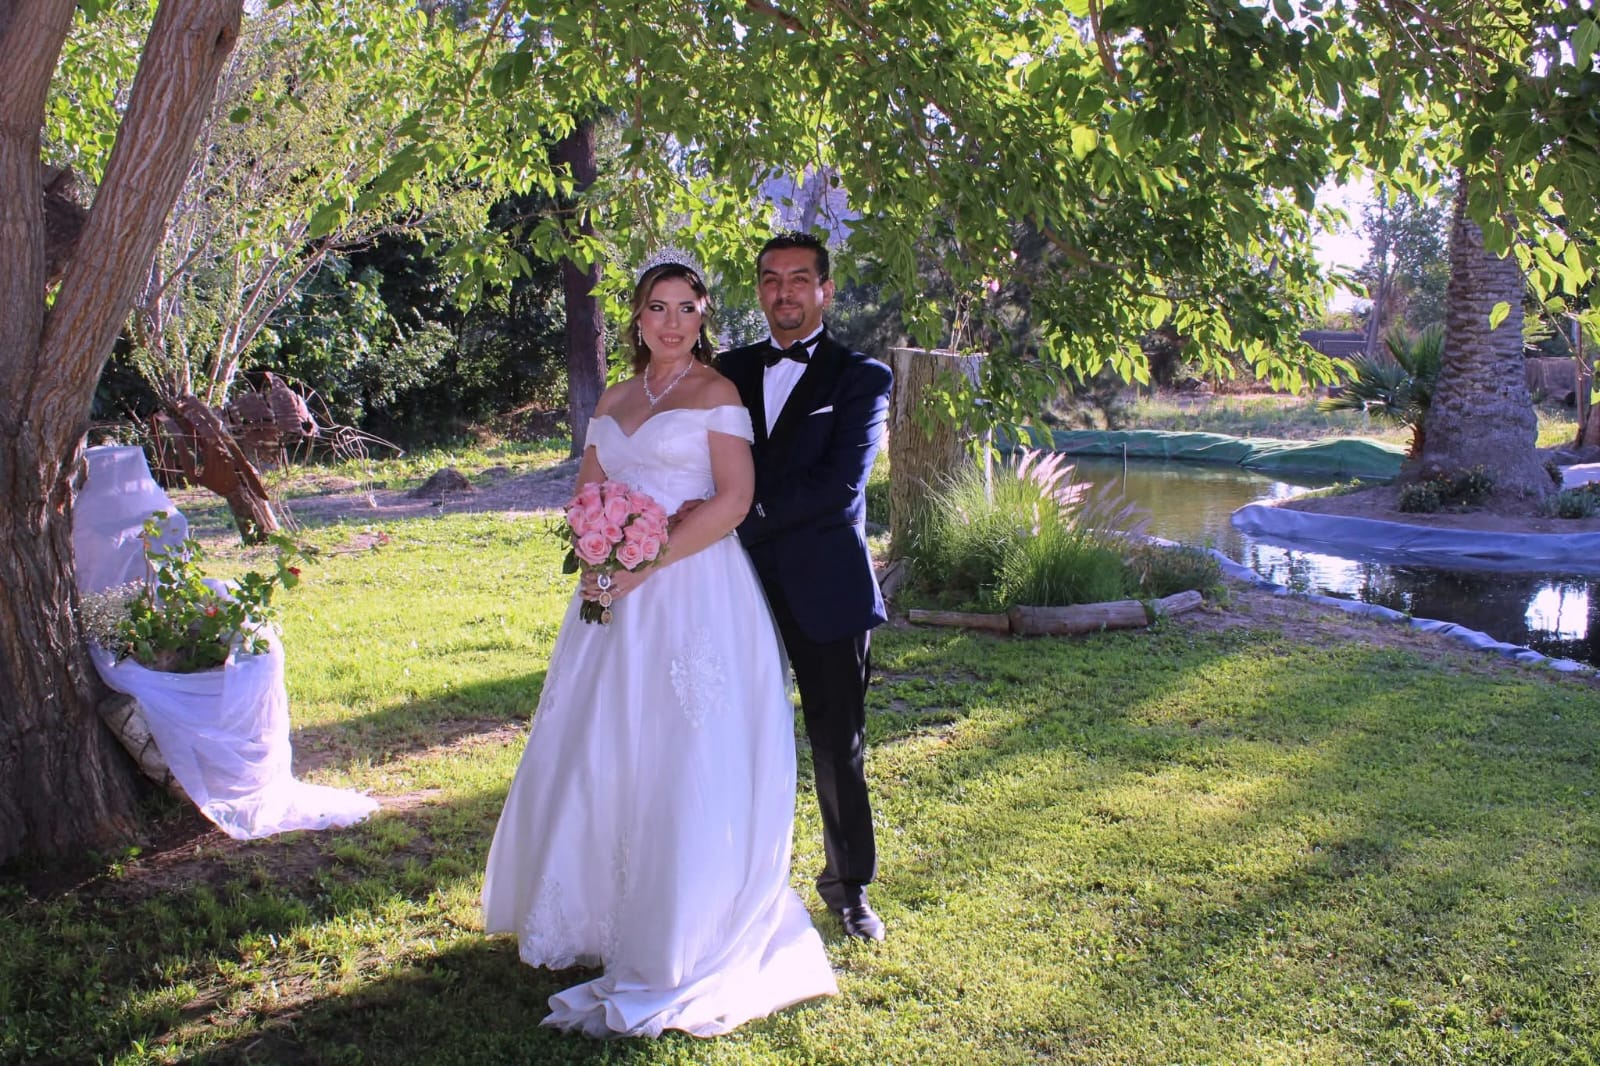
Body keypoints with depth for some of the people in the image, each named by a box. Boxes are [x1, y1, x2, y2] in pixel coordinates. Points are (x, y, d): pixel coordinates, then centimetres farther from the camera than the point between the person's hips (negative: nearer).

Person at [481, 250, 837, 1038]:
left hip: (692, 592, -6)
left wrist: (649, 562, -17)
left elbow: (733, 497, -12)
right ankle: (596, 912, 31)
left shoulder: (716, 391, -3)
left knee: (682, 758, -3)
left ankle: (681, 940, 11)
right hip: (617, 594, 6)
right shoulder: (613, 400, 15)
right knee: (600, 750, 11)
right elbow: (587, 492, 15)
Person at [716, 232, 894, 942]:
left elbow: (840, 485, -14)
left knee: (838, 743, 7)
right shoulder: (731, 370, 12)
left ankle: (848, 883, 25)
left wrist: (742, 518, -17)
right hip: (742, 582, 3)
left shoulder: (860, 377, -2)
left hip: (824, 584, -3)